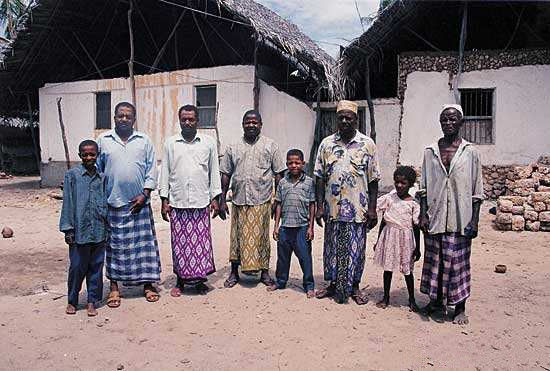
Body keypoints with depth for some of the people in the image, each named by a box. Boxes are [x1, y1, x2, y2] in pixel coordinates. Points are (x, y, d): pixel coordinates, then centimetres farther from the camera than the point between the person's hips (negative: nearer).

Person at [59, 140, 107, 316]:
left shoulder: (102, 177, 7)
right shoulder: (72, 175, -1)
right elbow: (68, 203, -2)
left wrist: (107, 226, 10)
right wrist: (68, 229, -6)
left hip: (99, 231, 3)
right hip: (79, 230, -3)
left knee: (96, 267, 9)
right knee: (77, 267, 6)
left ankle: (92, 302, 21)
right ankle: (72, 301, 24)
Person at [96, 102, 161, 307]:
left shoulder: (144, 140, 6)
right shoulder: (103, 140, 7)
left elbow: (151, 169, 4)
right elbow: (97, 171, 9)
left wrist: (145, 194, -5)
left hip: (139, 202, 0)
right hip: (113, 202, 0)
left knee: (144, 243, 4)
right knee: (115, 244, 6)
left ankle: (148, 284, 15)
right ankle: (114, 287, 17)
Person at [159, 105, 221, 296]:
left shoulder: (209, 142, 6)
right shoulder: (170, 143, 7)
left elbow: (214, 171, 8)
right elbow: (165, 172, 8)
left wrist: (215, 198, 3)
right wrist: (164, 200, 2)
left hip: (201, 202, 0)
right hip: (177, 202, 1)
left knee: (201, 242, 3)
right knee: (179, 243, 6)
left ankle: (199, 280, 16)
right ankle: (180, 281, 19)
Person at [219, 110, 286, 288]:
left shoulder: (270, 146, 5)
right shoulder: (233, 147, 10)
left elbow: (278, 174, 4)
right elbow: (225, 174, 10)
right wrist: (222, 200, 6)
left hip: (262, 200, -2)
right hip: (239, 200, 2)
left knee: (261, 236, 5)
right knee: (238, 237, 8)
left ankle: (264, 272, 20)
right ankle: (234, 272, 21)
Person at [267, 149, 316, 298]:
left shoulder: (309, 182, -1)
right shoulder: (282, 182, 6)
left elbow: (312, 205, 1)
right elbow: (278, 205, 9)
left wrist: (311, 227, -3)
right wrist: (276, 226, 5)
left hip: (302, 226, -3)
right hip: (285, 226, 3)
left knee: (305, 256, 3)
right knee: (282, 256, 13)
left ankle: (309, 285, 16)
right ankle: (280, 281, 30)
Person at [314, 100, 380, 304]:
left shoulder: (367, 144, -1)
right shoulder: (327, 144, 4)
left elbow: (373, 179, 0)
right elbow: (320, 177, 4)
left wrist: (372, 209, -4)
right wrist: (320, 206, -1)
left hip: (358, 209, -2)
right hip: (332, 208, 2)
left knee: (355, 249, 8)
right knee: (332, 248, 12)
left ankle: (354, 286, 26)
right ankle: (333, 284, 28)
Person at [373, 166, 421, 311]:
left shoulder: (413, 204, -7)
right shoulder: (389, 198, -1)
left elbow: (416, 227, -2)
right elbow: (383, 221, 6)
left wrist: (417, 248, -1)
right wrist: (378, 241, 9)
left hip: (405, 238, -2)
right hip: (389, 236, 2)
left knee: (407, 270, 8)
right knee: (388, 268, 10)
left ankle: (412, 299, 25)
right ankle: (386, 297, 24)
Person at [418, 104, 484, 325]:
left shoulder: (470, 152, 0)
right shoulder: (430, 152, 6)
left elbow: (477, 191, 1)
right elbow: (423, 187, 8)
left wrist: (474, 221, -5)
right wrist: (423, 214, 1)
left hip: (460, 220, -2)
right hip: (434, 218, 2)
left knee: (458, 263, 4)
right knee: (434, 261, 10)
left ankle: (460, 308, 20)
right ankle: (436, 302, 27)